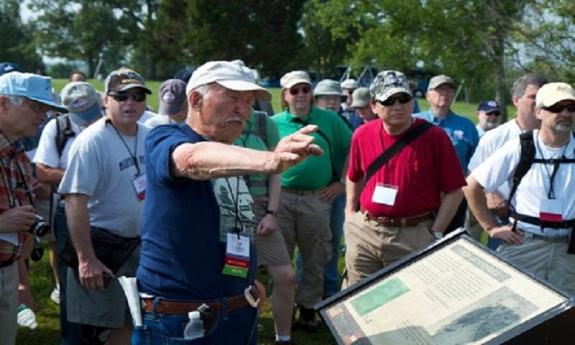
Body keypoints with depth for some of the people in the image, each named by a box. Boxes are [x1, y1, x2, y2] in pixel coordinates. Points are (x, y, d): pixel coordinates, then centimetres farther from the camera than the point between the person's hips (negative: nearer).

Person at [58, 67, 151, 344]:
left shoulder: (149, 137, 4)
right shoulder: (91, 141, -17)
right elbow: (75, 201, -22)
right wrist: (86, 259, -25)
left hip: (141, 245, 7)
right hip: (102, 247, -7)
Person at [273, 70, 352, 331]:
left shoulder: (329, 119, 2)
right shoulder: (275, 123, 3)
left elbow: (353, 150, 7)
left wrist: (342, 183, 3)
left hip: (317, 199, 0)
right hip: (281, 197, 0)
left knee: (314, 258, 9)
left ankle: (308, 307, 25)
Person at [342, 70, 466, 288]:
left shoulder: (434, 137, -8)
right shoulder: (362, 135, 3)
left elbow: (454, 191, -5)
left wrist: (435, 234, -8)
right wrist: (350, 215, 13)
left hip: (414, 236, -3)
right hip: (364, 231, 4)